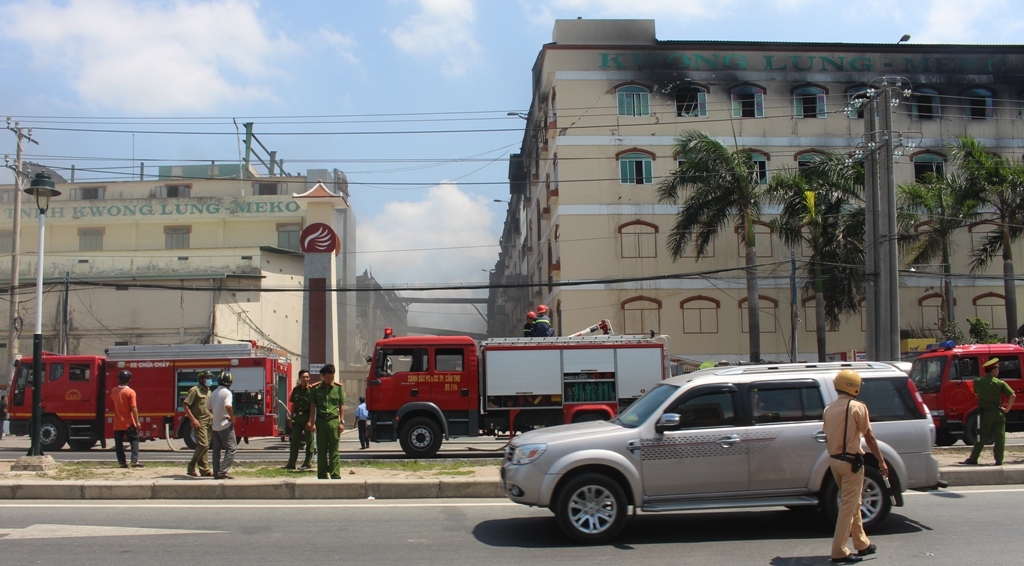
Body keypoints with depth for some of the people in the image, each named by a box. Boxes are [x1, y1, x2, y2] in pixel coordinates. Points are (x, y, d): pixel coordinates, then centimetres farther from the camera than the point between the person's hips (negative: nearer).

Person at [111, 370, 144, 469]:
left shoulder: (114, 391, 2)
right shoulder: (130, 392, -13)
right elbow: (134, 408, -15)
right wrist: (137, 422, -11)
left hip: (117, 423, 4)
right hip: (128, 423, -4)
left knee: (118, 443, 9)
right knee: (134, 440, 5)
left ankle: (122, 462, 7)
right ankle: (134, 461, -5)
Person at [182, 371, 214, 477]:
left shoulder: (208, 391, 17)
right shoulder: (195, 390, -8)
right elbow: (185, 405, -13)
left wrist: (213, 417, 13)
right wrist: (193, 419, -18)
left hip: (208, 422, 8)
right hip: (199, 422, -8)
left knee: (205, 446, 8)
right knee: (203, 444, -15)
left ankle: (205, 470, 11)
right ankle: (191, 467, -4)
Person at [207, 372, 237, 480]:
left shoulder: (214, 393, 10)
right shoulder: (227, 392, -13)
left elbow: (209, 407, 18)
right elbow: (228, 406, -28)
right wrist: (233, 419, -16)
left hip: (215, 425, 8)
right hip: (225, 425, -8)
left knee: (216, 449, 13)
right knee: (231, 448, -4)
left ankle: (216, 472, 14)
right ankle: (223, 471, -12)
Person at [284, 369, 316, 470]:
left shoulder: (311, 389, -6)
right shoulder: (296, 390, 9)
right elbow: (293, 405, 15)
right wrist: (291, 418, 9)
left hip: (307, 417, -5)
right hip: (297, 417, 5)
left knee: (309, 440, 2)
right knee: (294, 440, 5)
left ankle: (308, 463, 9)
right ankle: (291, 463, 8)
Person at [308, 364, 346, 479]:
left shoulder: (338, 387, 6)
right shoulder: (316, 388, 5)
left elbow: (341, 405, 8)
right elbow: (312, 406, 7)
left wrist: (341, 422, 1)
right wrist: (312, 423, 0)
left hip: (334, 421, 0)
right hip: (320, 421, 1)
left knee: (334, 450, -1)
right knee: (321, 450, 5)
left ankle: (335, 475, 0)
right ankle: (322, 475, 11)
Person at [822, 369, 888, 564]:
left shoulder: (829, 409, 10)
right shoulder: (857, 407, -10)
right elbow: (869, 437, -10)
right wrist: (881, 461, -4)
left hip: (834, 460, 7)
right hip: (851, 461, -7)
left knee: (852, 503, 19)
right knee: (848, 506, -3)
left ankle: (862, 544, 29)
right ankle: (839, 552, -4)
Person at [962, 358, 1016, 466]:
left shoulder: (977, 382, 1)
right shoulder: (1000, 383, -3)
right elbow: (1013, 396, -10)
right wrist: (1007, 409, -2)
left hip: (985, 413, 1)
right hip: (998, 413, -1)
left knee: (981, 438, 8)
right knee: (1000, 438, 5)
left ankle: (973, 459, 9)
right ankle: (999, 460, 4)